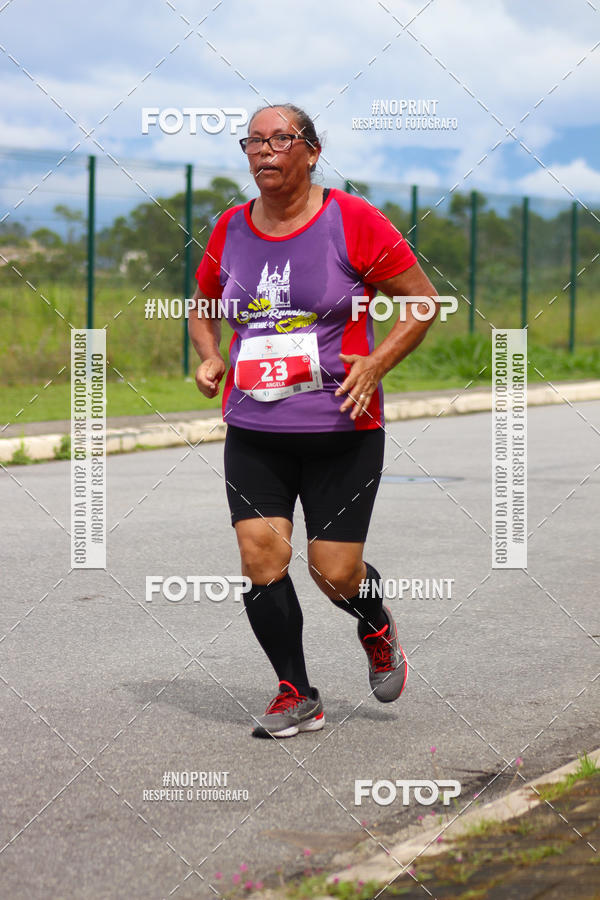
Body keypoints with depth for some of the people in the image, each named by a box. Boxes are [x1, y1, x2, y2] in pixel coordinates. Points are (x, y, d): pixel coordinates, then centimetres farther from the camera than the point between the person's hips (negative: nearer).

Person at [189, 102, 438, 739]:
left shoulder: (353, 221, -6)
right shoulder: (229, 231, 6)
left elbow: (422, 300, -1)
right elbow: (203, 308, 24)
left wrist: (377, 362, -14)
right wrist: (209, 357, 3)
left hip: (342, 430, -3)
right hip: (252, 432, 3)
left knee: (335, 573, -3)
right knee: (261, 557, -10)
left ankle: (376, 627, 34)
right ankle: (296, 695, 8)